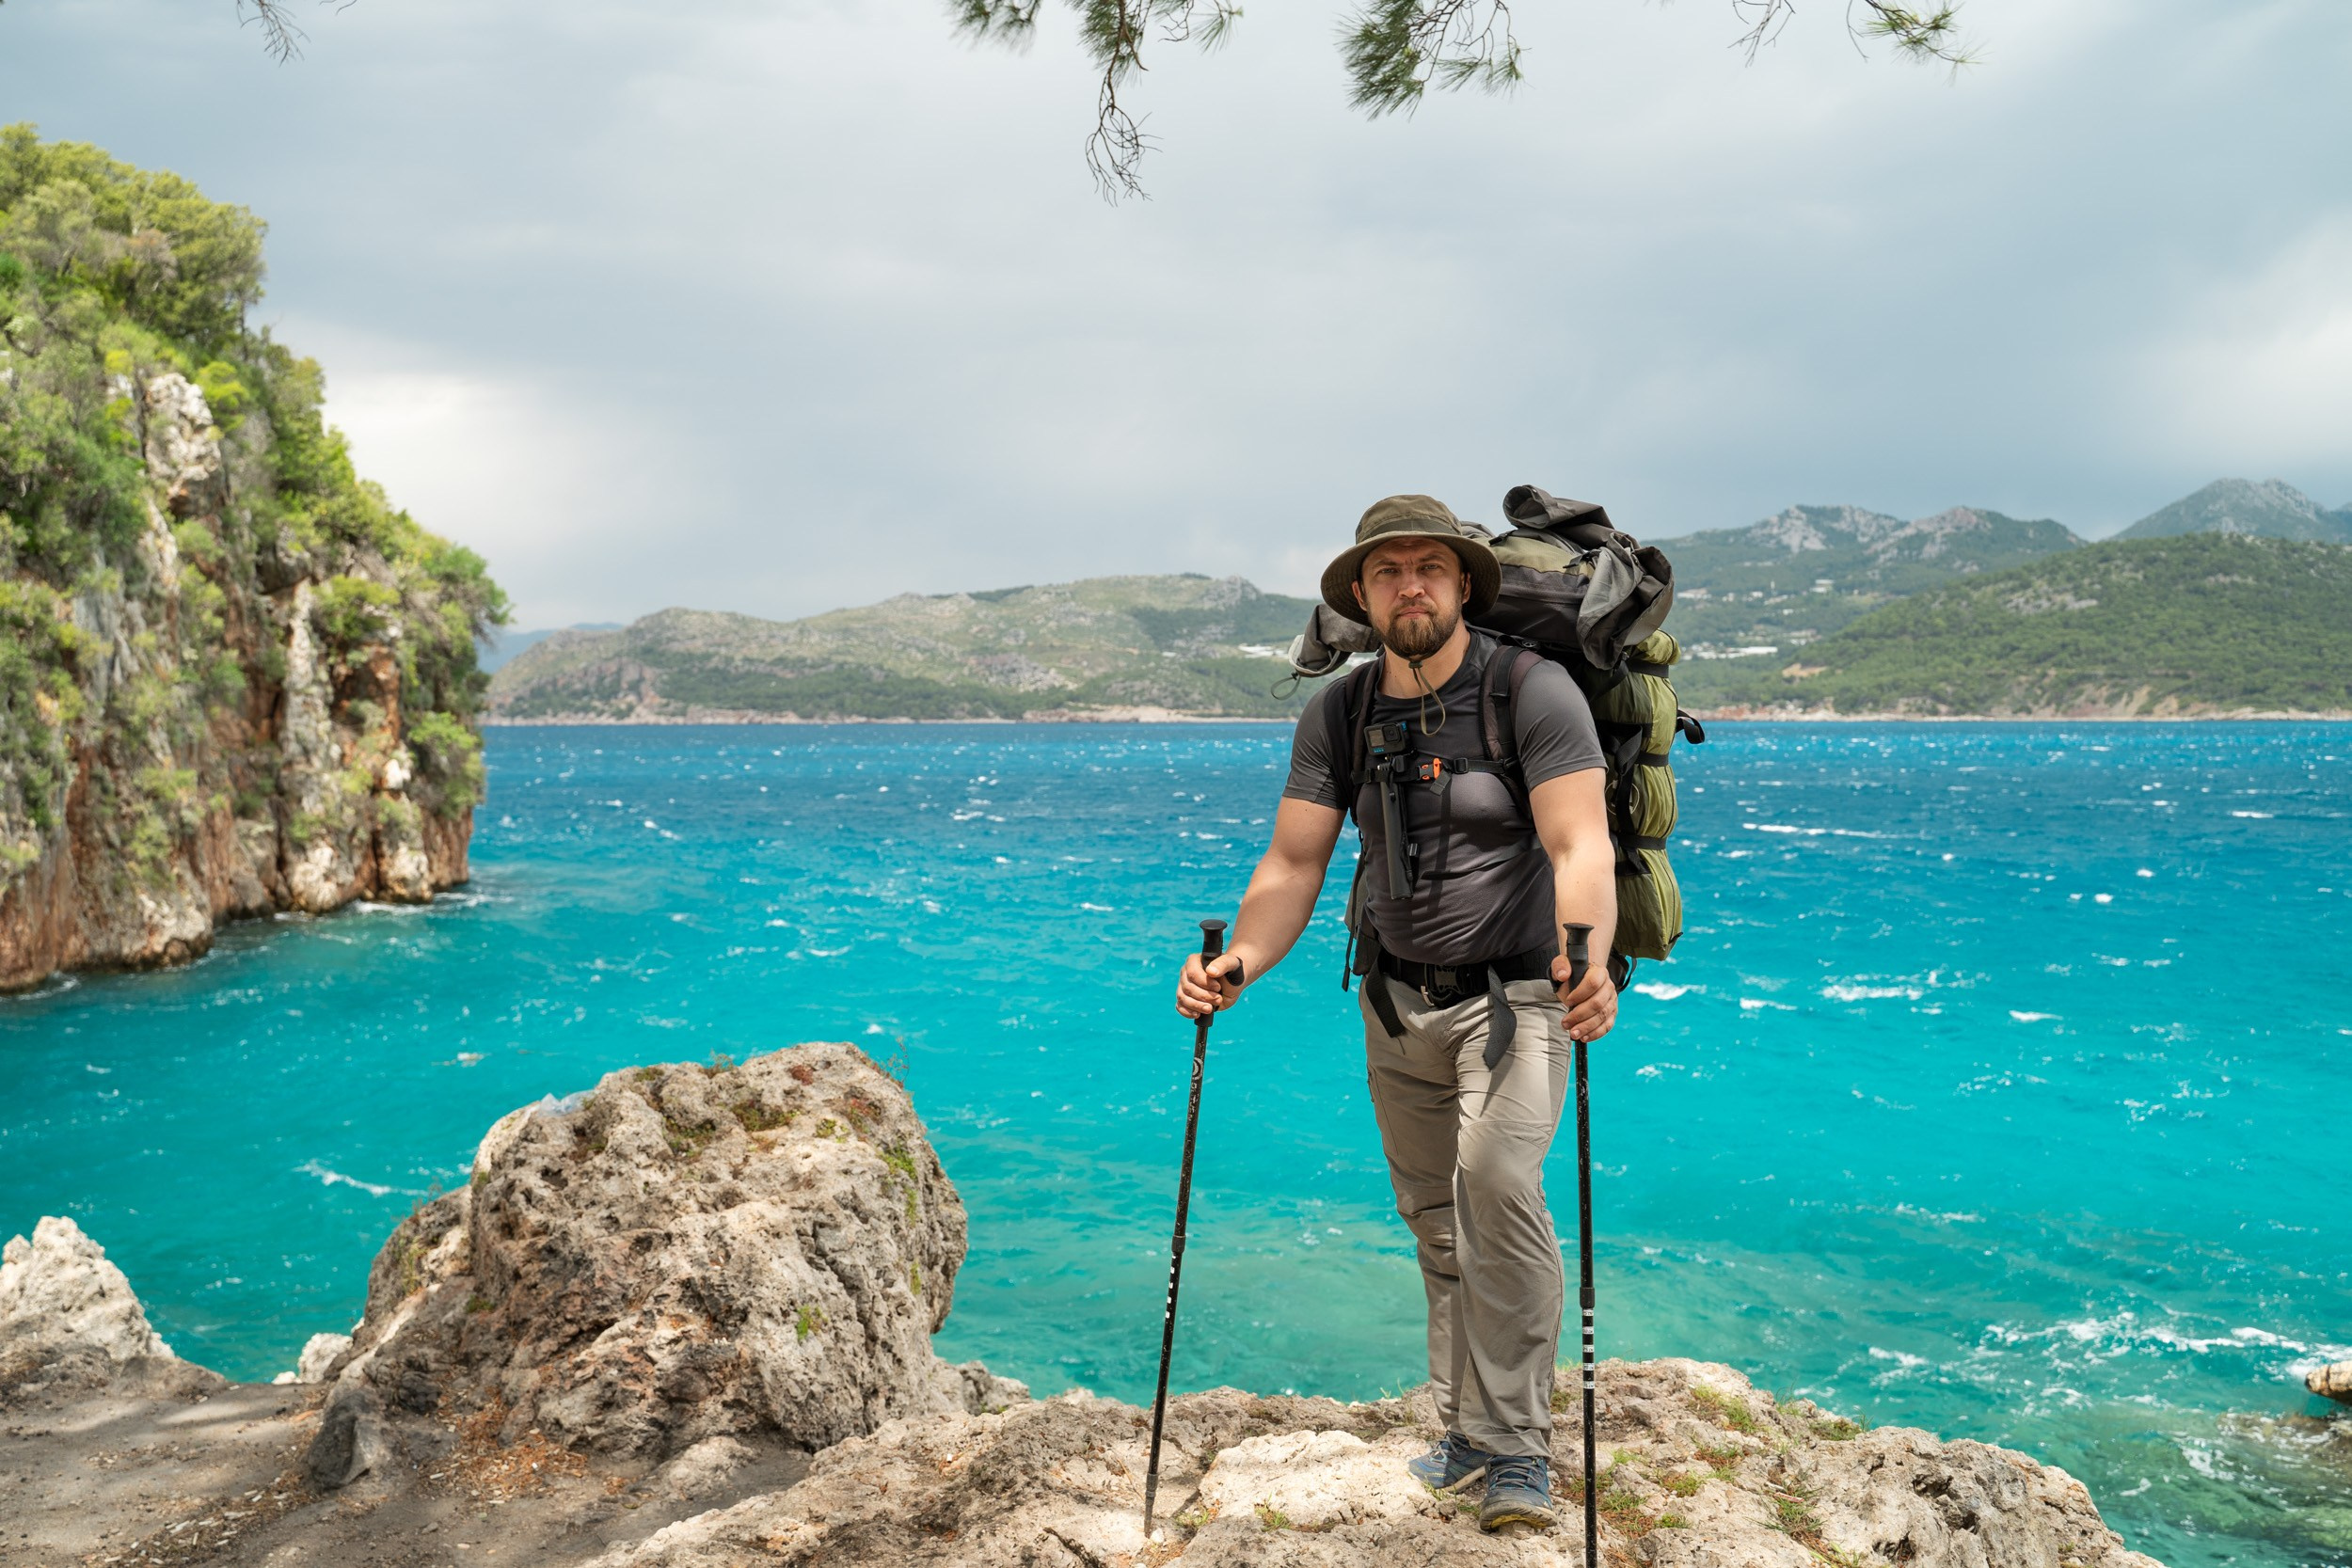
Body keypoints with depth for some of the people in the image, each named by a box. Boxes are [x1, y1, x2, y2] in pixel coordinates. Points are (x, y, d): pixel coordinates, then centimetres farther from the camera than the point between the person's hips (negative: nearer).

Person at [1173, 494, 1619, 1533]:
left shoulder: (1535, 693, -16)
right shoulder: (1336, 715, -2)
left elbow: (1581, 845, -26)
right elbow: (1293, 865, -5)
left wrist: (1588, 959, -46)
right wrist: (1242, 960, -24)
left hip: (1515, 992, -5)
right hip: (1397, 1003, 5)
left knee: (1496, 1186, -24)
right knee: (1434, 1219, 13)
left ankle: (1518, 1448, -13)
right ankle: (1468, 1425, 29)